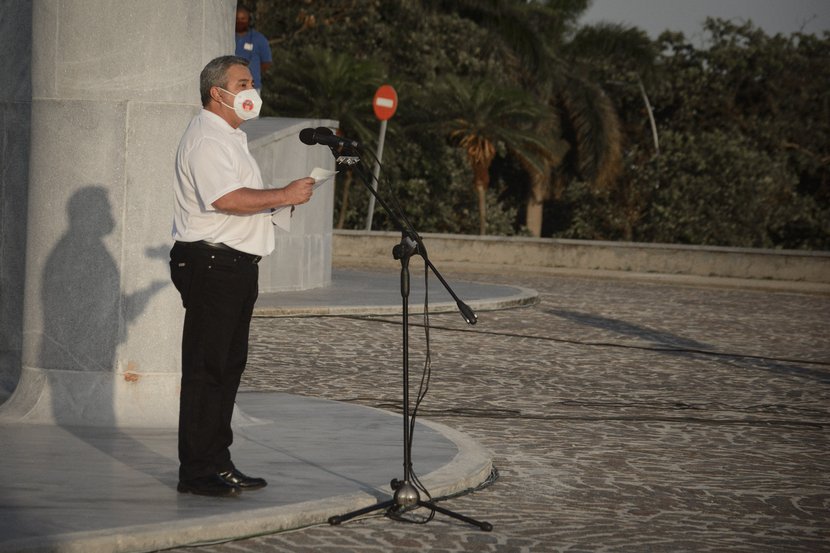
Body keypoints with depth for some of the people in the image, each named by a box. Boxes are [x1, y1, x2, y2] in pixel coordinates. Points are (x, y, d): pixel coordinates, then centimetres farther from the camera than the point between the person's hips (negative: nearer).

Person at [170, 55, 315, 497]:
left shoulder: (229, 137, 22)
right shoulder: (207, 138, -13)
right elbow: (226, 198, -26)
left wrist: (282, 197, 17)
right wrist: (283, 196, -21)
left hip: (234, 265, 11)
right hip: (210, 265, -11)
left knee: (228, 365, 12)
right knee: (206, 368, -8)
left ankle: (217, 464, 18)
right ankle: (197, 472, -7)